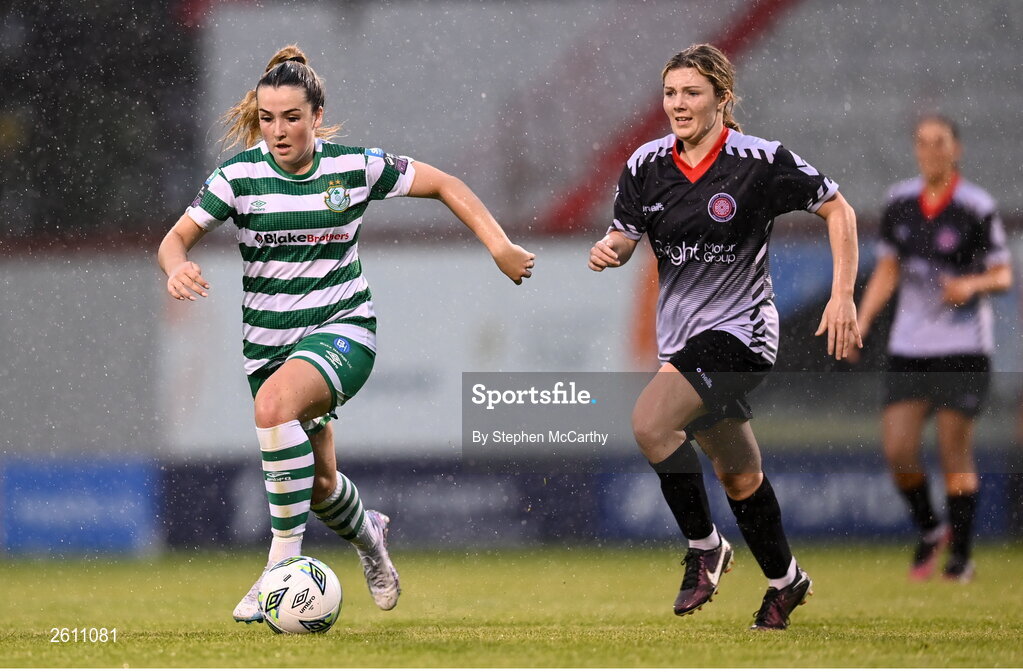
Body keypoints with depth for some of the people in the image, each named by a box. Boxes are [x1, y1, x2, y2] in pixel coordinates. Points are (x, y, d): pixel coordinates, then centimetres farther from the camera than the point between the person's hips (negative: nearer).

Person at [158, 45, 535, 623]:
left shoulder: (355, 166, -8)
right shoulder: (240, 174, -7)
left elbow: (445, 185, 4)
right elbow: (179, 237, -7)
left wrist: (500, 246, -4)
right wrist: (177, 267, -31)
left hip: (342, 330, -3)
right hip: (269, 335, 3)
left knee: (274, 403, -35)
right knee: (318, 482, 12)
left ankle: (284, 558, -28)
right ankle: (367, 534, 50)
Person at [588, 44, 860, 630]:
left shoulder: (760, 162, -14)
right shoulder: (647, 164, 0)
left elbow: (837, 209, -6)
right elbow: (626, 236, 9)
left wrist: (843, 296, -12)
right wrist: (610, 250, -16)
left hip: (739, 329, -6)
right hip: (683, 334, 6)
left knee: (651, 423, -26)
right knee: (740, 475, 17)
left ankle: (705, 547, -7)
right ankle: (786, 581, 38)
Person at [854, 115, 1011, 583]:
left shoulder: (977, 207, -7)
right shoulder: (899, 202, 7)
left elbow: (1003, 275, -2)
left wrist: (973, 284, -22)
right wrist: (861, 323, 5)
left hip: (962, 347, -4)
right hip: (908, 347, 4)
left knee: (955, 453, -4)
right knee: (897, 449, -5)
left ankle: (960, 555, 9)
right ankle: (929, 532, 20)